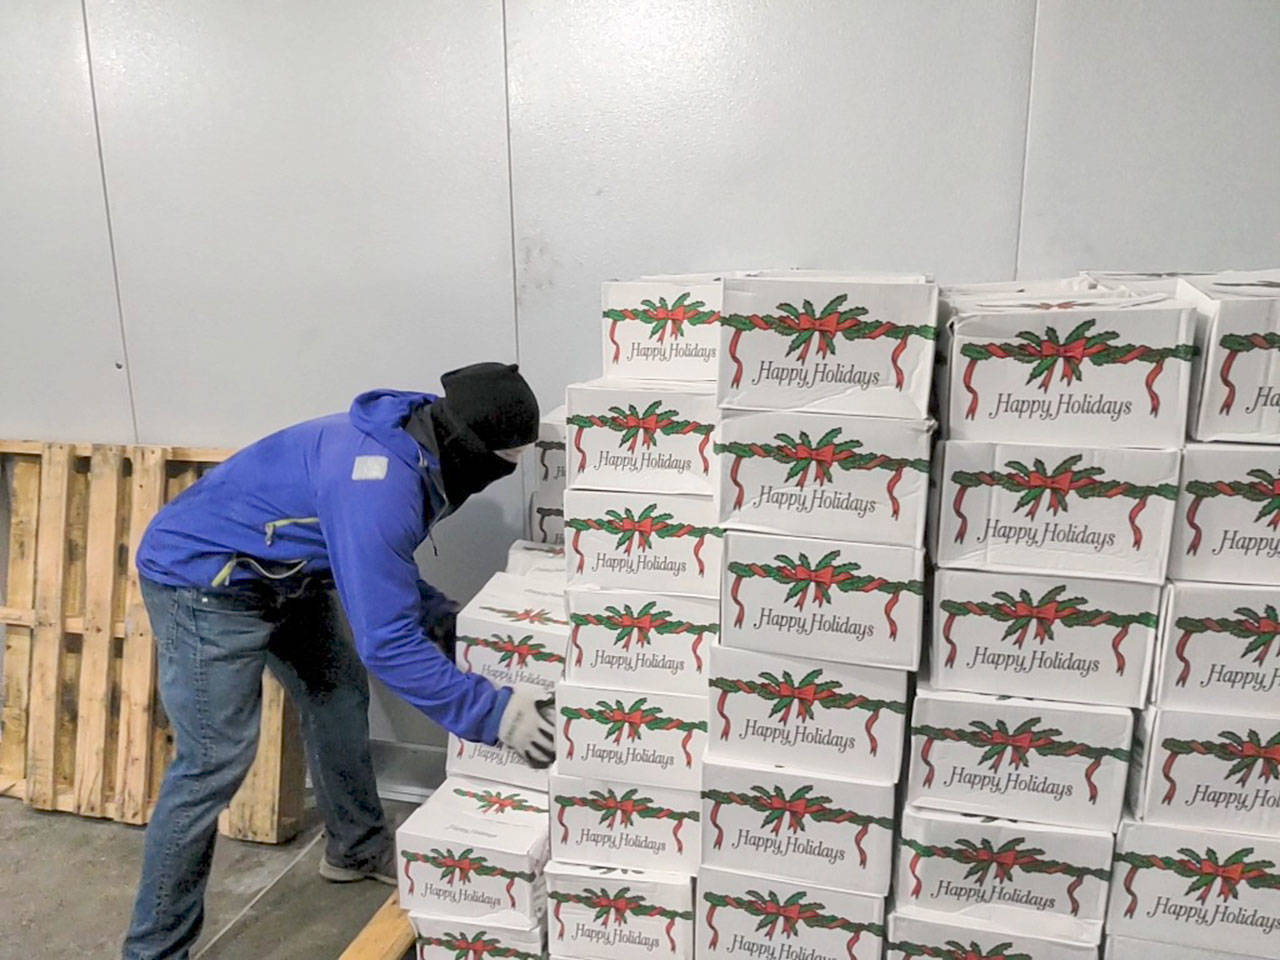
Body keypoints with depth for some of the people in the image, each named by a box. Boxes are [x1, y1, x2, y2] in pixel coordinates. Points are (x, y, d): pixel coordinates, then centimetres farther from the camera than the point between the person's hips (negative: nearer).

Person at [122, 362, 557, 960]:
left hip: (283, 575, 10)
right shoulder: (377, 485, -36)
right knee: (215, 763, -8)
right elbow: (386, 642, -36)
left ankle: (357, 848, 36)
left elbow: (380, 569, 9)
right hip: (203, 581, -9)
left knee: (338, 693, 16)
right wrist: (493, 714, -32)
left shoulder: (414, 446, -5)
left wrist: (449, 621, -2)